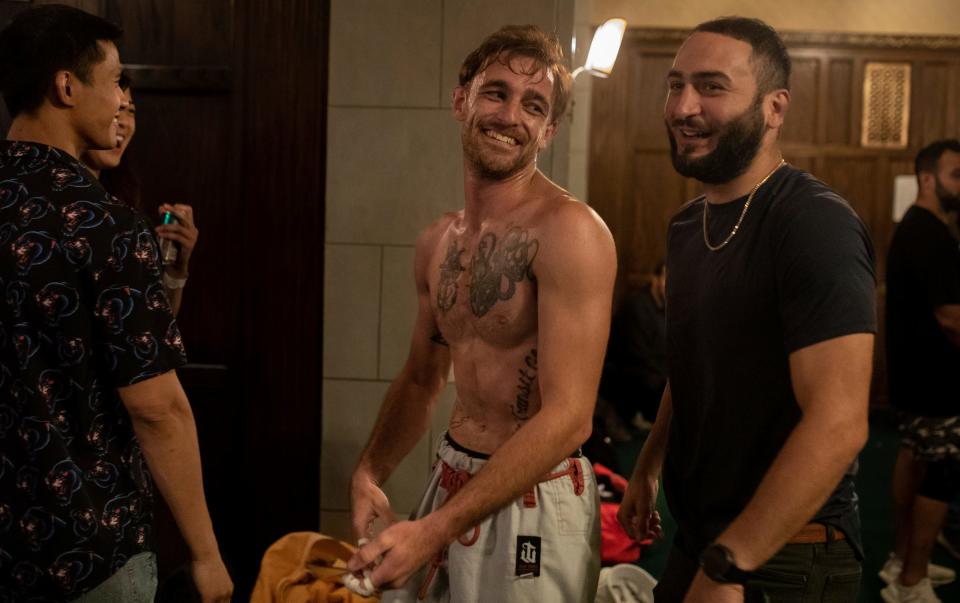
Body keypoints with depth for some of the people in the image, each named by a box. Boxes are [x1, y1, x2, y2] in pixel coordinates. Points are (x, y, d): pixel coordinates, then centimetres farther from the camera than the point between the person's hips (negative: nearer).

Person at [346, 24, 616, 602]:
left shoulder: (569, 230, -19)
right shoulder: (437, 242, 5)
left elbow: (568, 418, -23)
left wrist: (434, 531, -25)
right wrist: (370, 471, 1)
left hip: (535, 501, -7)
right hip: (452, 483, 7)